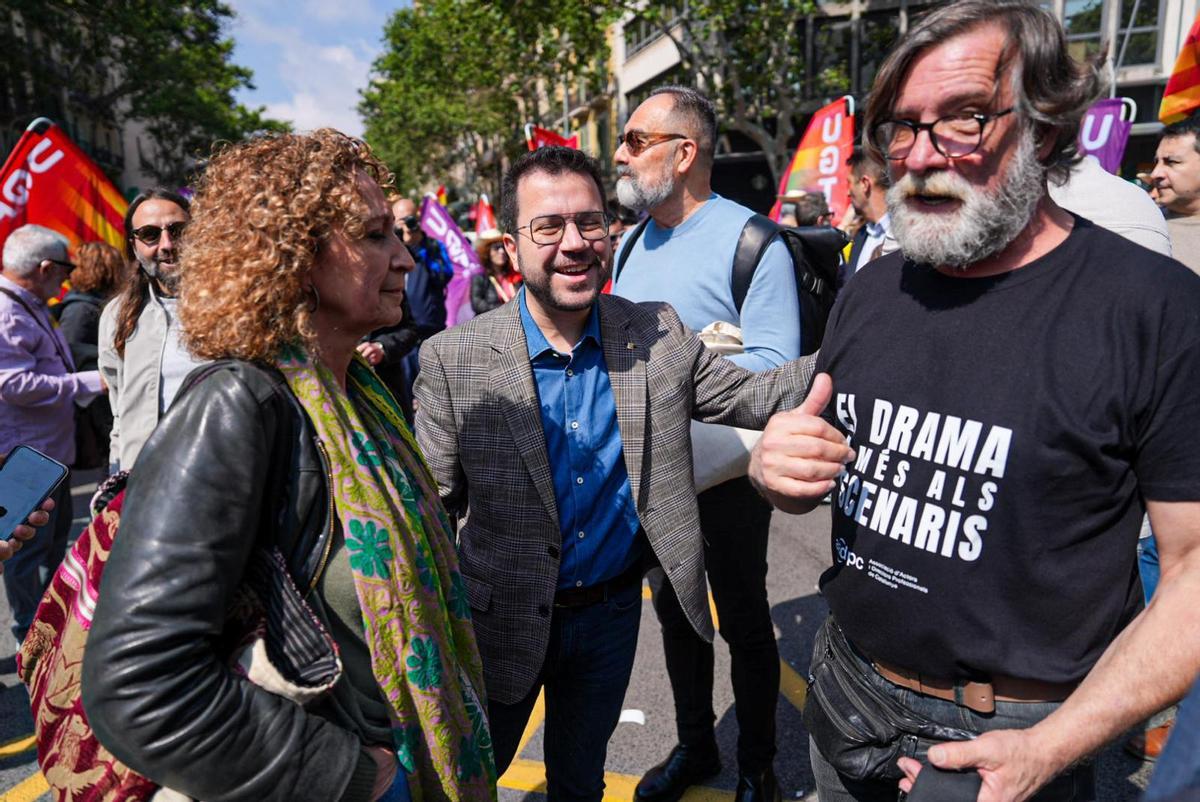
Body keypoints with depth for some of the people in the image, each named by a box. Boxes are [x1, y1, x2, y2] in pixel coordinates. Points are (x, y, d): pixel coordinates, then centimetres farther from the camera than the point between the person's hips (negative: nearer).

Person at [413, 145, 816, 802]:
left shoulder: (658, 335, -9)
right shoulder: (453, 359, -16)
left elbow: (752, 397, -6)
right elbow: (434, 502, -11)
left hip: (612, 609, 2)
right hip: (503, 620, -1)